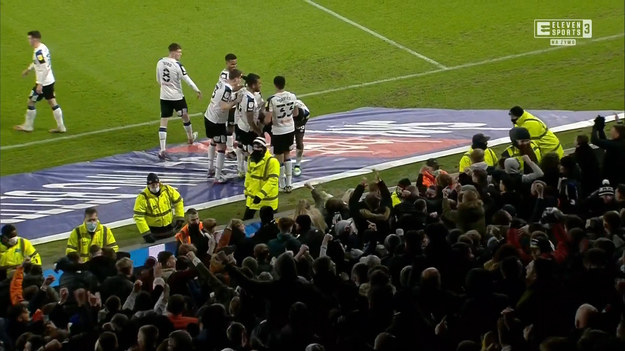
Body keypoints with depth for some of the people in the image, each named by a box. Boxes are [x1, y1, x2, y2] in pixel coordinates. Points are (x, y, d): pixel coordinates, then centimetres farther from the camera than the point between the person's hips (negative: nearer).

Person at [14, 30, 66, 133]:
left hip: (43, 83, -9)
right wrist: (29, 69, 35)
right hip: (50, 81, 9)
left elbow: (43, 69, -26)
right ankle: (61, 127, 14)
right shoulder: (43, 47, 7)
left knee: (31, 102, 5)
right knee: (53, 103, 12)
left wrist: (39, 84, -24)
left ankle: (27, 126, 17)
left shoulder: (38, 52, -23)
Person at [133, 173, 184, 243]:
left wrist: (179, 218, -1)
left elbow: (178, 201, 5)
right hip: (154, 231, -4)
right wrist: (145, 233, -26)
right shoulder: (143, 197, -22)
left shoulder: (167, 190, -11)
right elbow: (138, 216, -22)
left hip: (169, 226, 4)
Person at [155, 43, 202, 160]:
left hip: (164, 96, 4)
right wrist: (197, 91, -4)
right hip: (177, 97, -4)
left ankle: (162, 150, -8)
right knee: (185, 116, 22)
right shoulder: (177, 65, -18)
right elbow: (187, 79, -15)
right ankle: (190, 137, 45)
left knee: (163, 122, 1)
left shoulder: (160, 62, 0)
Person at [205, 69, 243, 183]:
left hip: (209, 117, 9)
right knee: (221, 147, -1)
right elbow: (224, 107, -27)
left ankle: (210, 168, 40)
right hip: (217, 121, -9)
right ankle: (218, 177, -1)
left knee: (213, 141, 28)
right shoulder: (227, 89, -23)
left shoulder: (221, 83, 1)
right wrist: (236, 101, -19)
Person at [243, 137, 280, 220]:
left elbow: (273, 180, -26)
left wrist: (261, 194, -30)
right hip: (252, 196, 6)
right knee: (247, 219, 12)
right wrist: (246, 191, 20)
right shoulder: (252, 158, 3)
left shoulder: (272, 161, -21)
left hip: (267, 198, -6)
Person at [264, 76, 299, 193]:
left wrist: (265, 117, 1)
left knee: (279, 157, 9)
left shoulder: (272, 100, -21)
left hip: (278, 132, -5)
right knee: (287, 155, 20)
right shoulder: (292, 96, -6)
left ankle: (282, 185, 18)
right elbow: (296, 113, 8)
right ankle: (289, 183, 21)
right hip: (290, 130, 5)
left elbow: (267, 120, -21)